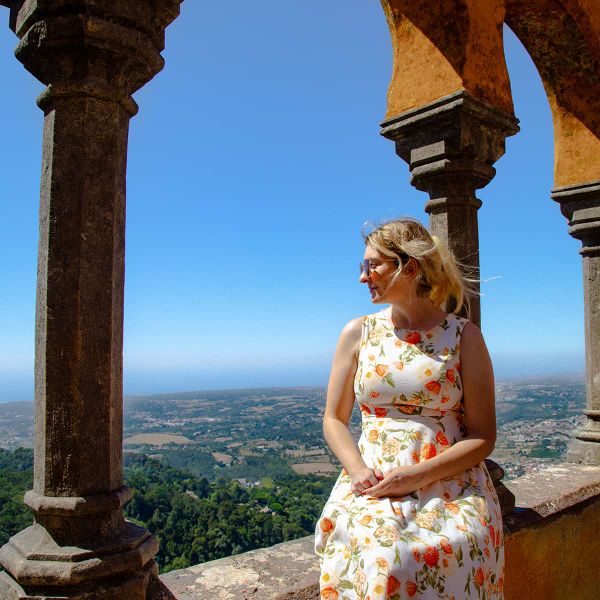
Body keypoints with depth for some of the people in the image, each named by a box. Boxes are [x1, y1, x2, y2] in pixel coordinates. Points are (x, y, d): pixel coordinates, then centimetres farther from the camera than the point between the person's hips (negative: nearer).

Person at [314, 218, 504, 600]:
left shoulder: (464, 336, 0)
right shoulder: (358, 333, 7)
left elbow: (483, 438, -1)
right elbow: (334, 419, 10)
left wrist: (416, 476, -15)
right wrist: (358, 471, -10)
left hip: (450, 481, -1)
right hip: (373, 481, 1)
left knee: (451, 551, -32)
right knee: (380, 556, -30)